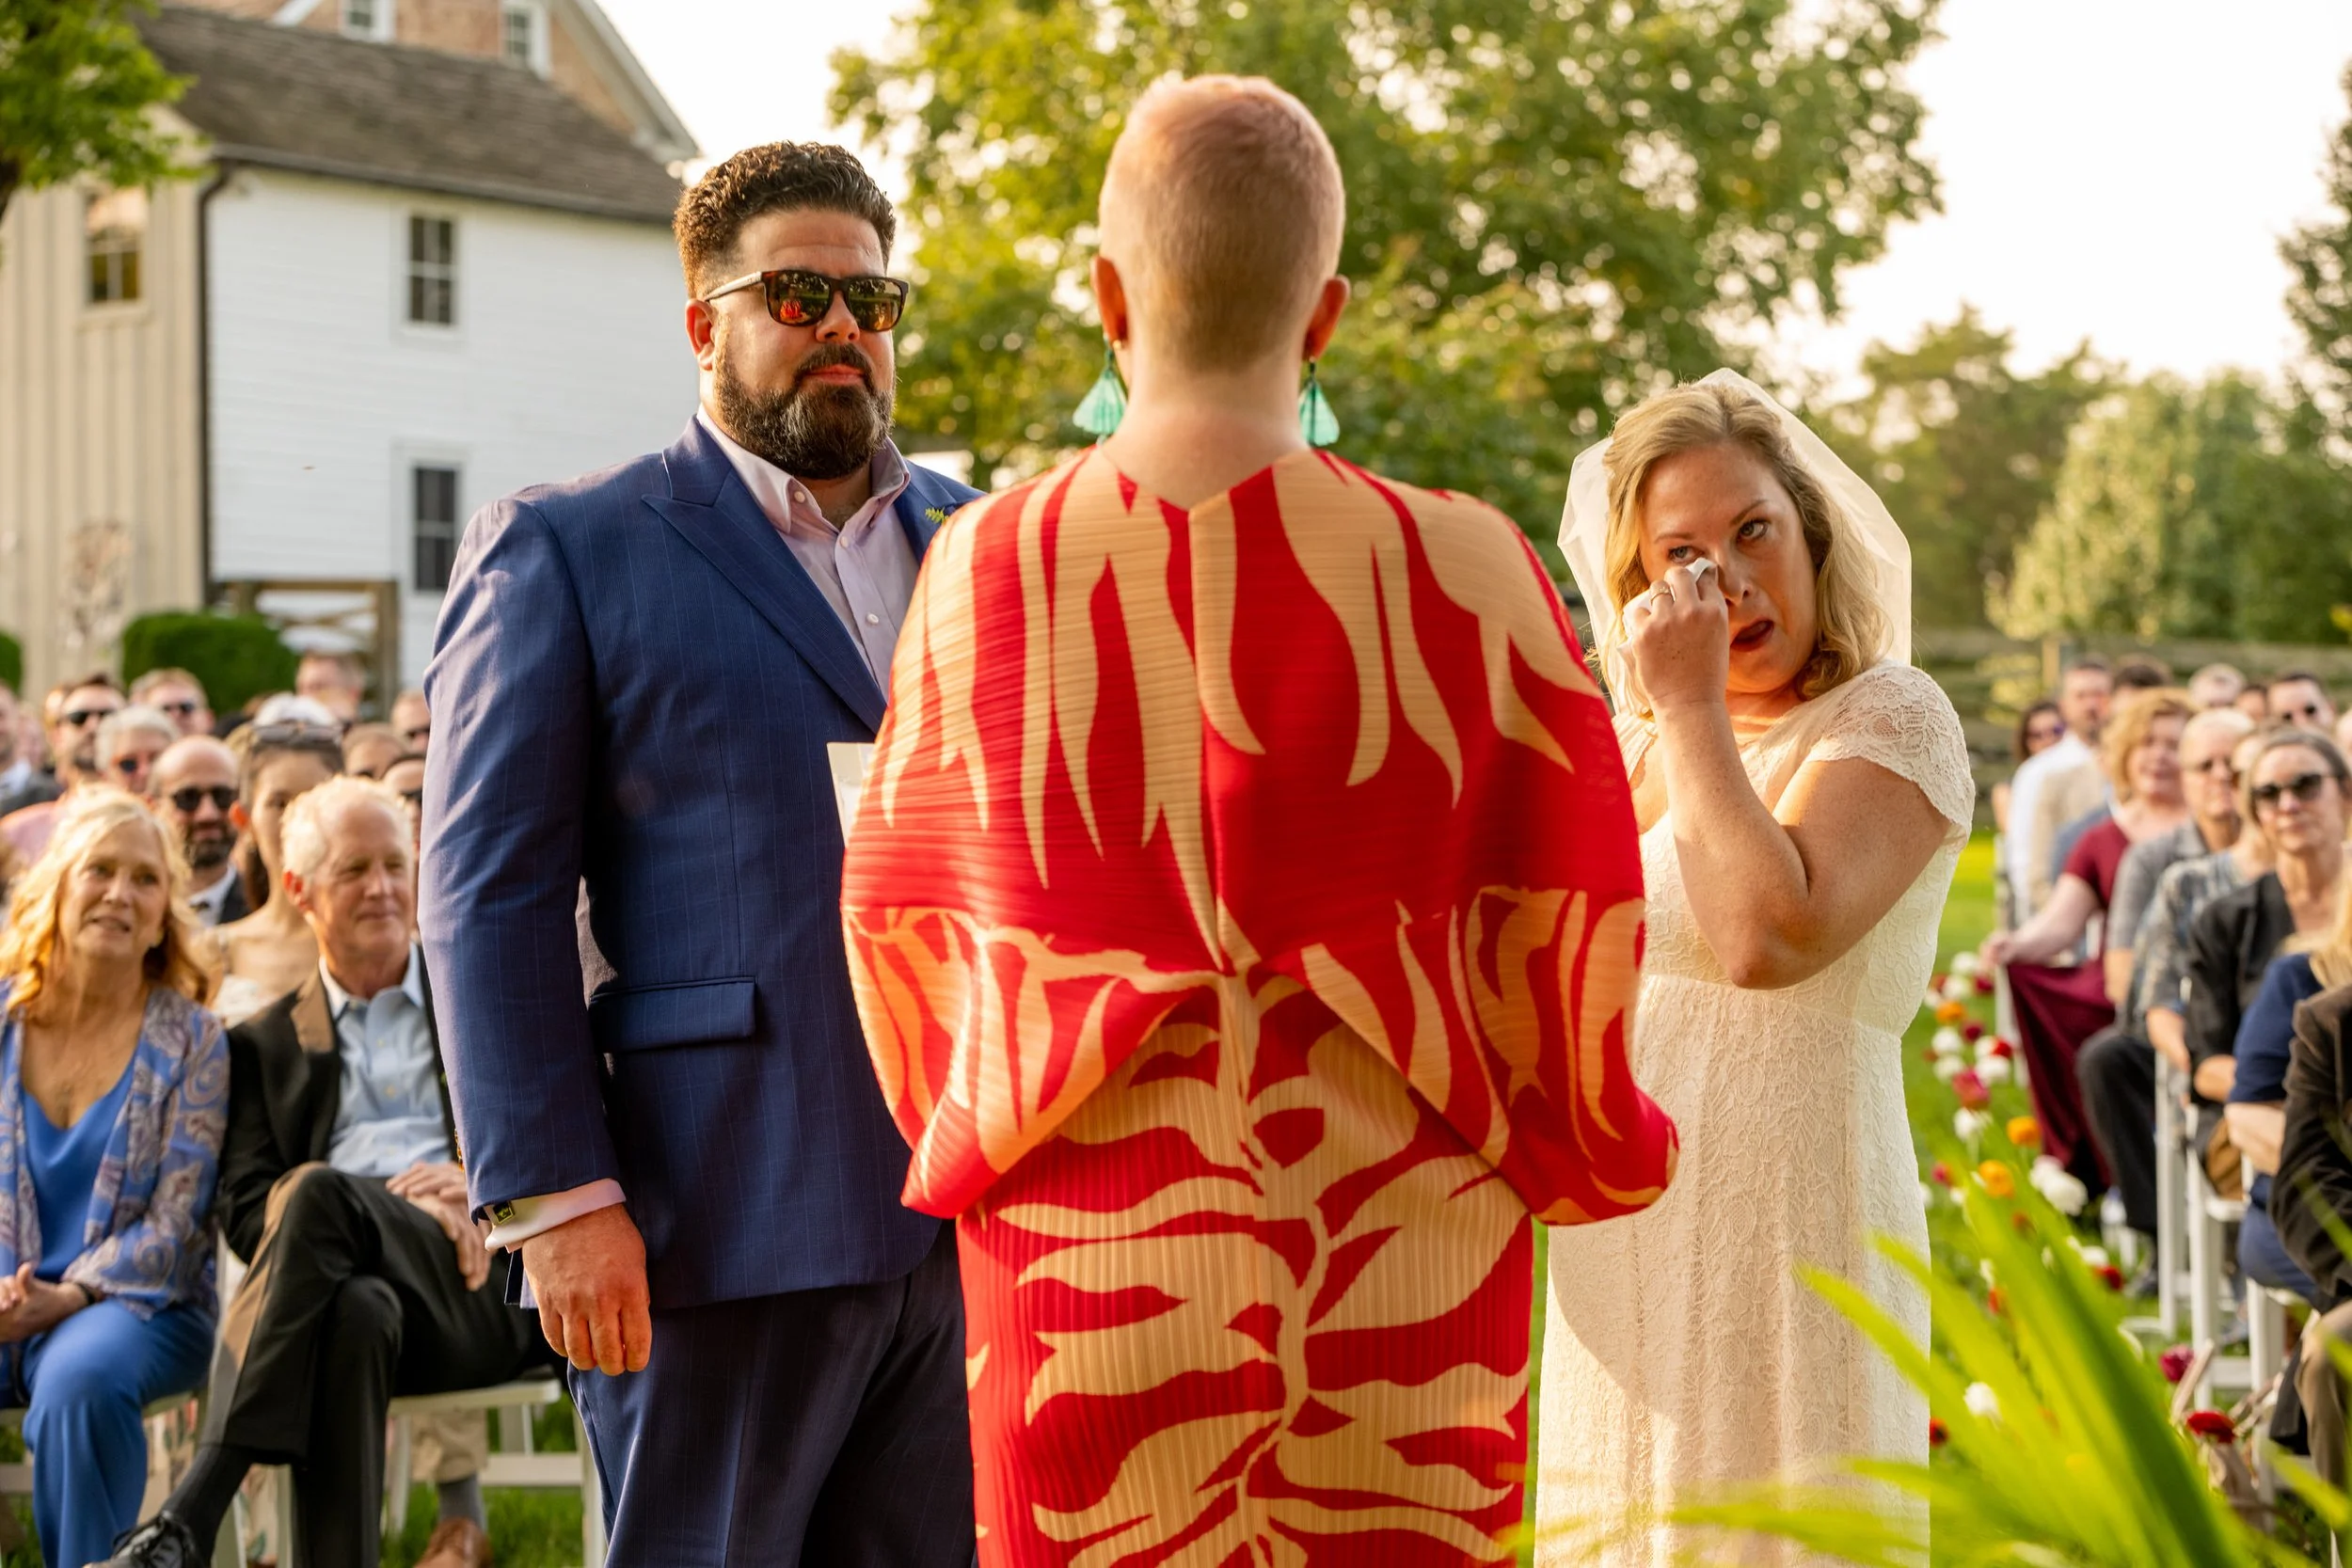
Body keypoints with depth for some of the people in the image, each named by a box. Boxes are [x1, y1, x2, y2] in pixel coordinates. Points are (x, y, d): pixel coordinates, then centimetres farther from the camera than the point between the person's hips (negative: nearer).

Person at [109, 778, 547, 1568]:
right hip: (356, 1279, 1)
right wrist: (406, 1208, -10)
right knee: (354, 1311, -40)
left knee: (319, 1194, -35)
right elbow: (245, 1209, 9)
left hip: (486, 1293, -1)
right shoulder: (265, 1044, 25)